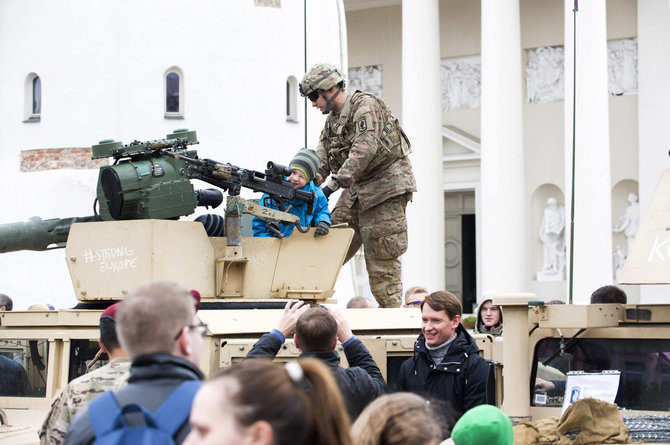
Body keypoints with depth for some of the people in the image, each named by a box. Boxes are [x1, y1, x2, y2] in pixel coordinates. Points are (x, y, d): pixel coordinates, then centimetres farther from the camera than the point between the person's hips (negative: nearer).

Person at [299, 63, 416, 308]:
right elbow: (321, 161, 9)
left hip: (386, 185, -8)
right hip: (357, 189, 8)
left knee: (382, 256, -8)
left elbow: (364, 149, -27)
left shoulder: (365, 105, -14)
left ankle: (391, 309, -4)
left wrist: (333, 185, -32)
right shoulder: (332, 120, 14)